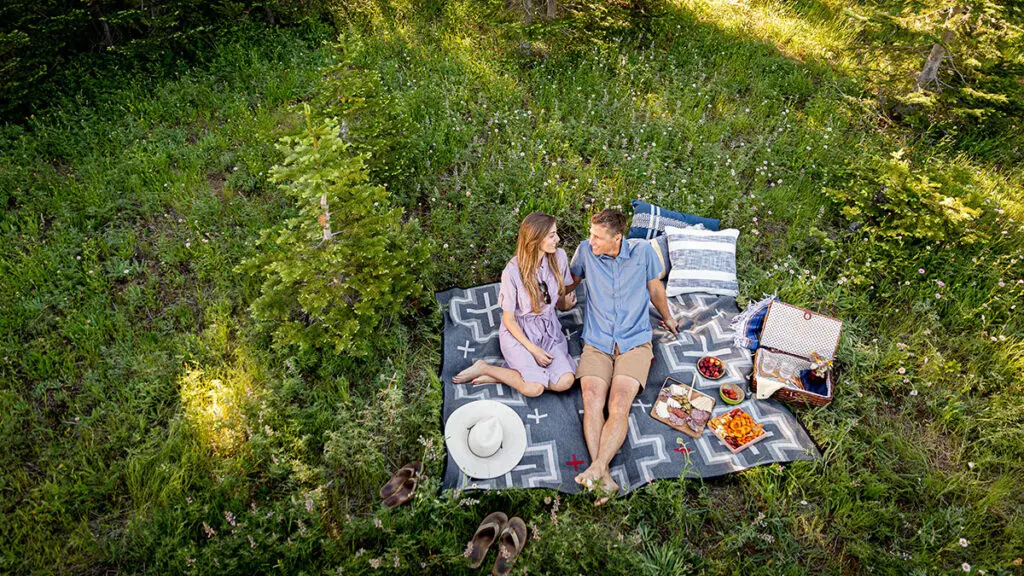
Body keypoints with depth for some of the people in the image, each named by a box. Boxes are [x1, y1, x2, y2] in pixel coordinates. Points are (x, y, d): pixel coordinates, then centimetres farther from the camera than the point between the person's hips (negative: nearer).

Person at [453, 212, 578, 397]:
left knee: (565, 382, -20)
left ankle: (500, 375, -8)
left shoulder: (559, 257, -8)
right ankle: (484, 368, -3)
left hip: (548, 328, 5)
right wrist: (533, 349, -16)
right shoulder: (513, 271, -20)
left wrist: (564, 304, -3)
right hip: (517, 331, -5)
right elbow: (508, 319, -12)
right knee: (534, 388, -25)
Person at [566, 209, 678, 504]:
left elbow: (655, 288, 19)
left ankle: (596, 469, -33)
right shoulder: (586, 250, 2)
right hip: (596, 344, 1)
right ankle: (604, 478, -29)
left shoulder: (643, 250, 0)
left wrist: (666, 316, 32)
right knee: (592, 403, -23)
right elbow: (572, 280, 24)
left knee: (619, 405, -24)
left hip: (634, 342, -1)